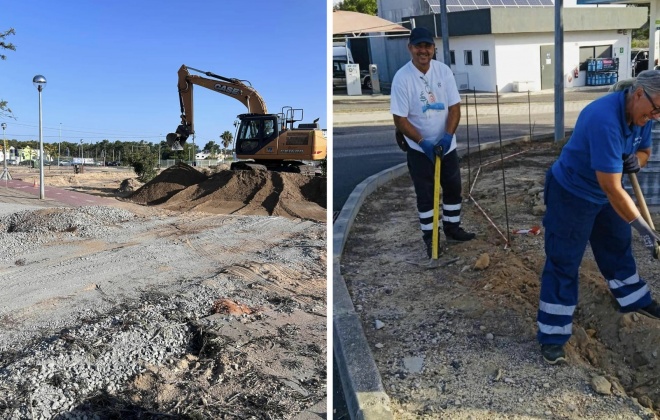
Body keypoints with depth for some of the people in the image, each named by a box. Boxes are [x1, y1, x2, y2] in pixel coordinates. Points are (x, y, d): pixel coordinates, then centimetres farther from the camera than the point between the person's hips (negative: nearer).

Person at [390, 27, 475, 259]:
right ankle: (430, 236, 20)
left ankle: (452, 228, 33)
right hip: (419, 149, -4)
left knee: (453, 188, 14)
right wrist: (422, 142, -22)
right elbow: (400, 119, -15)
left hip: (447, 145, 4)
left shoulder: (444, 71, -5)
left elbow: (455, 107, -3)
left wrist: (448, 136, -18)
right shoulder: (402, 78, -16)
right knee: (425, 194, 5)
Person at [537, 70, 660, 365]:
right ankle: (552, 336, 5)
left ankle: (636, 300, 49)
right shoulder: (604, 119, -35)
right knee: (563, 262, -4)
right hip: (572, 194, -8)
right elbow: (612, 188, -35)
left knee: (618, 246, 24)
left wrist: (636, 160, -12)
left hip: (606, 193, 9)